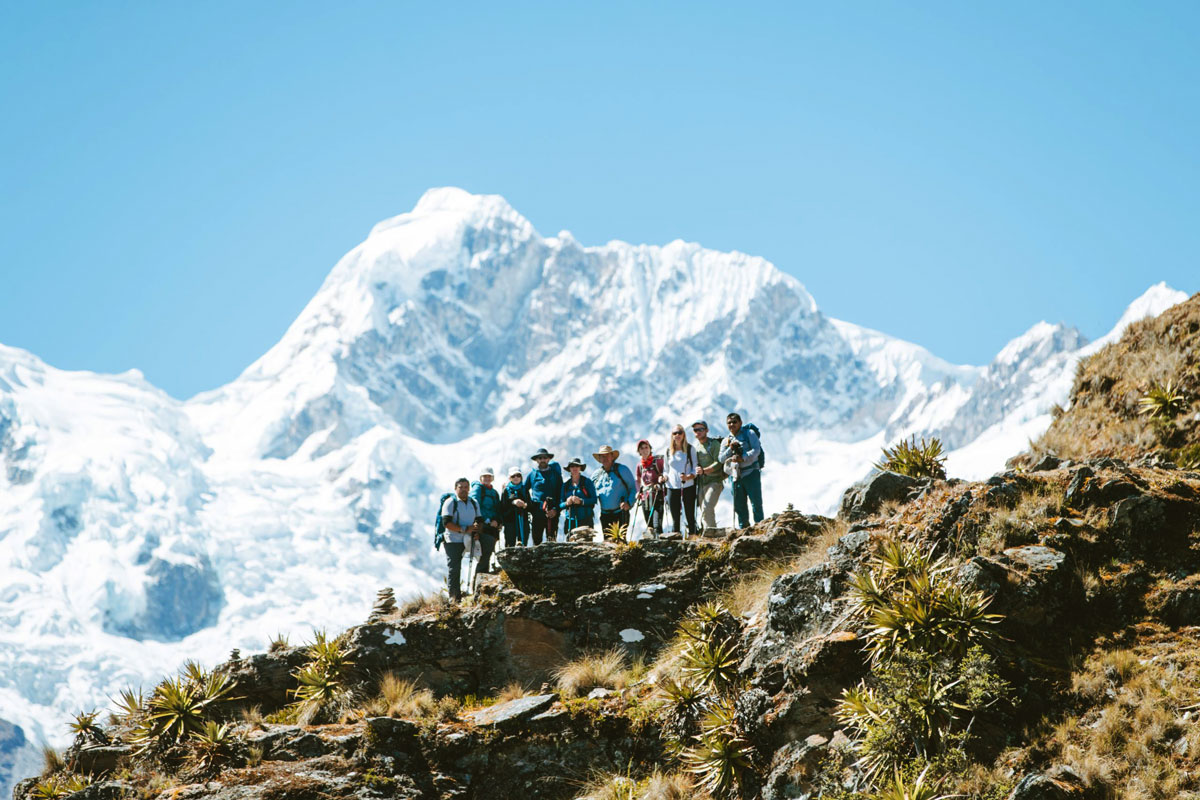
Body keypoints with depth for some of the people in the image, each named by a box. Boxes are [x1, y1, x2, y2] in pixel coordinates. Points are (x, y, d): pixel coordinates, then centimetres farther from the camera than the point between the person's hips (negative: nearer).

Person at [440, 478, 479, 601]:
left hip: (469, 541, 5)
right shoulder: (450, 503, -3)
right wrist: (464, 530, -19)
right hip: (453, 541, -5)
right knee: (453, 569, -6)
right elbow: (446, 523, -13)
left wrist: (477, 532, -3)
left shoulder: (474, 503, 15)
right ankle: (454, 597, -4)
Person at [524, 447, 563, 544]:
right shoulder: (532, 474, 12)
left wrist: (556, 509, -7)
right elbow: (525, 492, 19)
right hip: (537, 513, 1)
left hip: (552, 514, -1)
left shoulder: (555, 473, 10)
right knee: (536, 541, -2)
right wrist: (530, 506, 7)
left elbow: (560, 493, 5)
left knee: (552, 543, -7)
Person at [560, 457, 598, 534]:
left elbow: (594, 500, -1)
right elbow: (560, 504, 14)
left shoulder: (587, 482, 6)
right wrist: (567, 503, -7)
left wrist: (581, 501, -14)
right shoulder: (565, 484, 14)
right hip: (570, 521, 3)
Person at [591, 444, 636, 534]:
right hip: (604, 514, 4)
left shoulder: (622, 470, 0)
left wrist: (629, 503, -13)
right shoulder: (596, 474, 12)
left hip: (620, 513, -4)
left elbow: (634, 488, 1)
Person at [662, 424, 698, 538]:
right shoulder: (668, 451, 11)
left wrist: (688, 477, -18)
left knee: (690, 516, -1)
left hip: (688, 487, -2)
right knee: (675, 518, 2)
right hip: (672, 487, 2)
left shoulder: (690, 449, 3)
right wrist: (664, 477, -3)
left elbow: (695, 469, 0)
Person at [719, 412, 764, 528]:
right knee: (739, 506, 5)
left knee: (756, 503, -8)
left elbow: (756, 449, -8)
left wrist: (742, 458, -21)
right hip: (735, 475, 4)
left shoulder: (749, 434, 6)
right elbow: (722, 459, 9)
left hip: (750, 473, -4)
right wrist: (730, 448, -8)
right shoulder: (726, 441, 18)